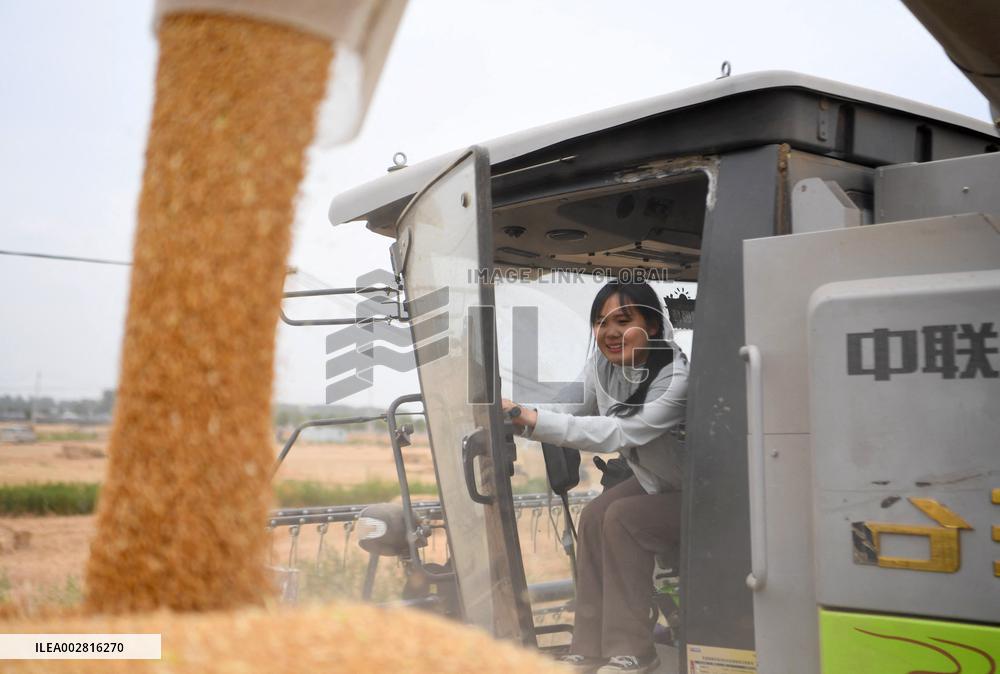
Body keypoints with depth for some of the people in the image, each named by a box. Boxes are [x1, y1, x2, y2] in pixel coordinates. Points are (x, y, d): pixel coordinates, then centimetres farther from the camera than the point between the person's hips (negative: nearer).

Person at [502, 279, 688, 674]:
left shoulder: (676, 379, -32)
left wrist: (532, 419, -46)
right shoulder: (602, 363, -9)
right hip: (656, 481, 7)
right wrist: (518, 415, -21)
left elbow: (622, 433, -42)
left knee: (622, 519, -25)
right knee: (594, 517, -14)